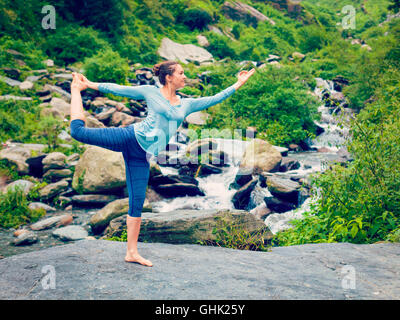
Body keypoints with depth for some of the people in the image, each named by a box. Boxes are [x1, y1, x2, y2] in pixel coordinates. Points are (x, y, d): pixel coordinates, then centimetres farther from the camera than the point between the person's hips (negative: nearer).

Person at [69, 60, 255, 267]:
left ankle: (131, 252, 10)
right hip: (131, 137, -3)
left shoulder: (187, 104, 17)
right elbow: (118, 89, 9)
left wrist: (238, 84, 14)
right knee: (79, 131, -12)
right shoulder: (150, 92, 6)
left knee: (137, 202, 1)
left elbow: (214, 99, 17)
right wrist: (88, 85, 10)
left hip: (142, 155, 3)